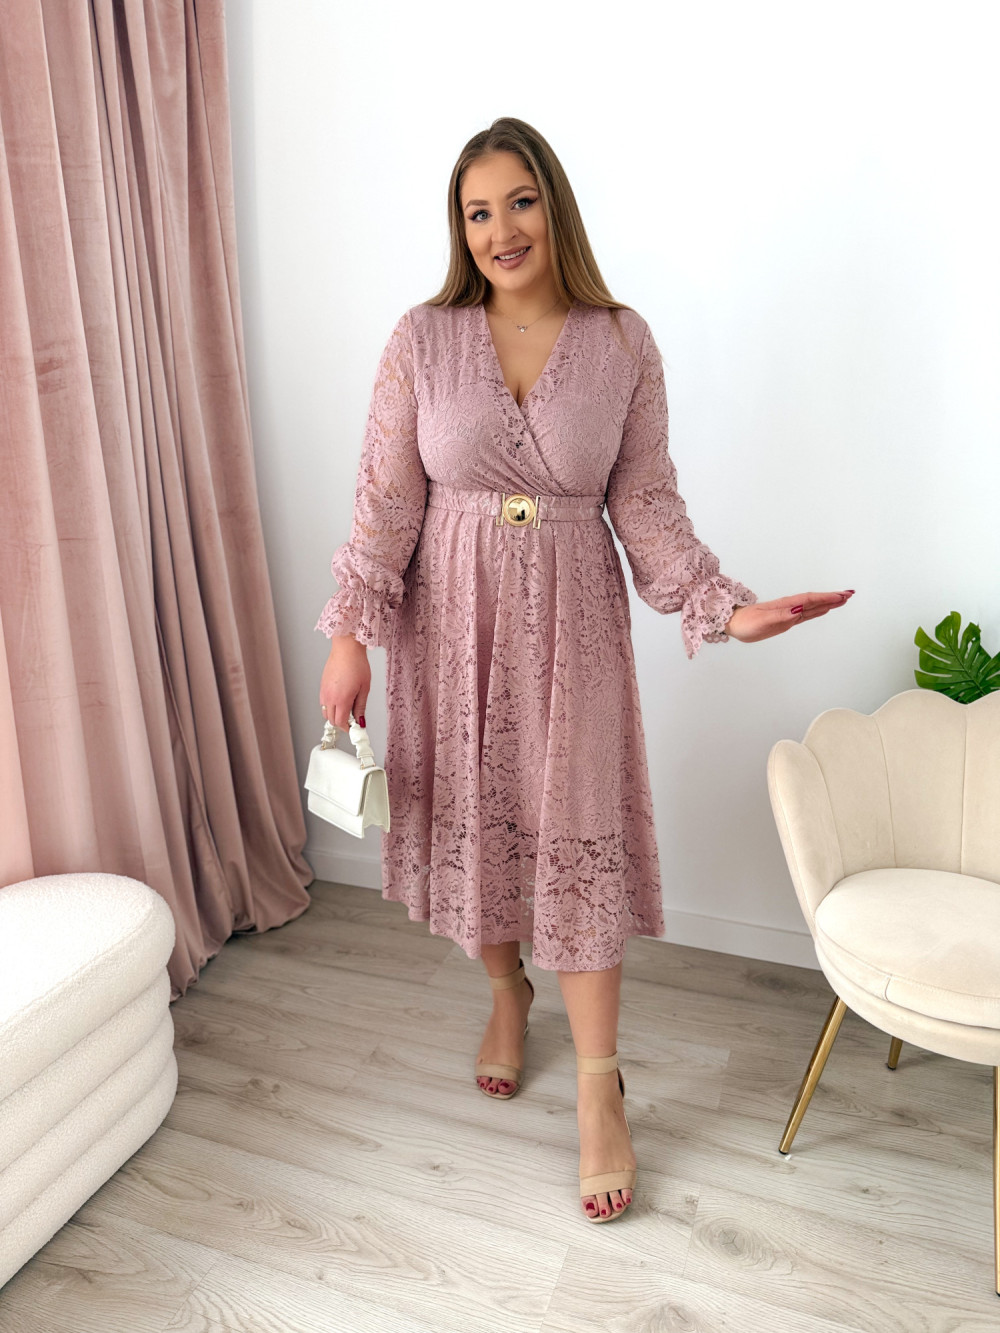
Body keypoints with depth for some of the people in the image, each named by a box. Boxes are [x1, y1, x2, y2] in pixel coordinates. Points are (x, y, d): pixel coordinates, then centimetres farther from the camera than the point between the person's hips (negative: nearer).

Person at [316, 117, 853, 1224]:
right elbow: (385, 500, -2)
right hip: (453, 616, 1)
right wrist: (350, 636, -8)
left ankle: (598, 1090, 18)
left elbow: (647, 507, 0)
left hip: (571, 621, -1)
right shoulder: (422, 339, -1)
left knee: (578, 833, 1)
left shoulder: (623, 343, -1)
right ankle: (505, 992, 42)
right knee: (471, 813, 12)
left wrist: (726, 608, -11)